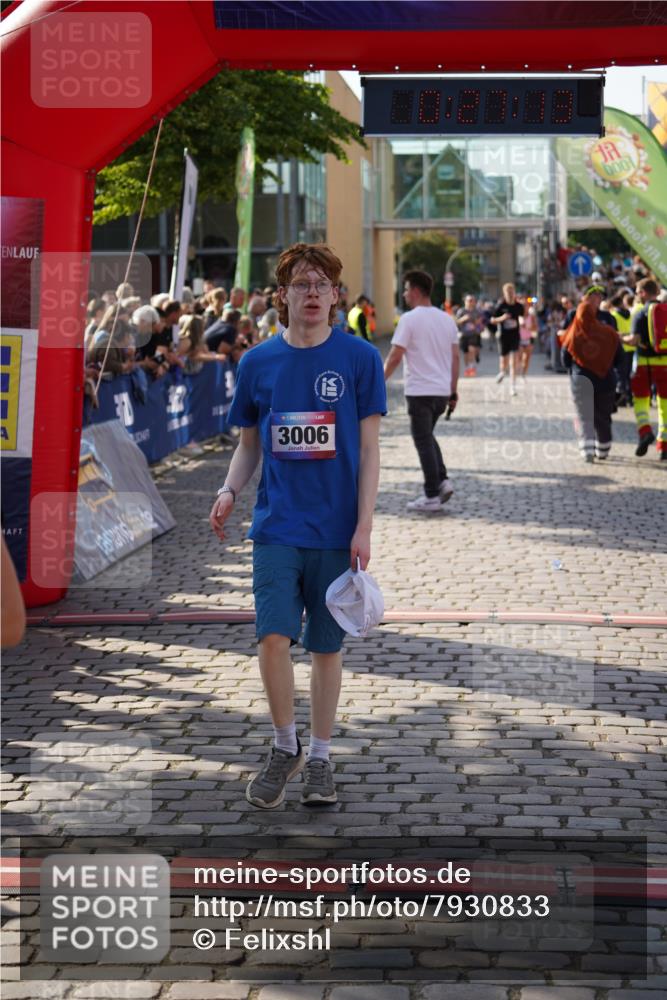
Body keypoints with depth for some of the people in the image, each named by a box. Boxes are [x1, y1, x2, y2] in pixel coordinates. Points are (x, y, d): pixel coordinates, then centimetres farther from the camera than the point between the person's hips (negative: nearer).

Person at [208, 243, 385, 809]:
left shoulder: (359, 359, -2)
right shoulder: (258, 363, 4)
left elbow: (369, 449, -1)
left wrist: (364, 527, -7)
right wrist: (229, 491, -5)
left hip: (336, 530, -1)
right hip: (276, 526, 1)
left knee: (327, 646, 7)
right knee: (274, 637, -11)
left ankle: (320, 757, 23)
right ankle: (285, 746, 12)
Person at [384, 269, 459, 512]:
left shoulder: (409, 319, -11)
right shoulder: (447, 319, 9)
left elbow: (395, 356, -14)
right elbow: (455, 357, 10)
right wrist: (453, 391, 15)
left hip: (420, 391, -7)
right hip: (442, 390, 7)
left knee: (424, 442, 0)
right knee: (428, 437, 22)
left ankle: (432, 496, 2)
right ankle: (443, 481, 9)